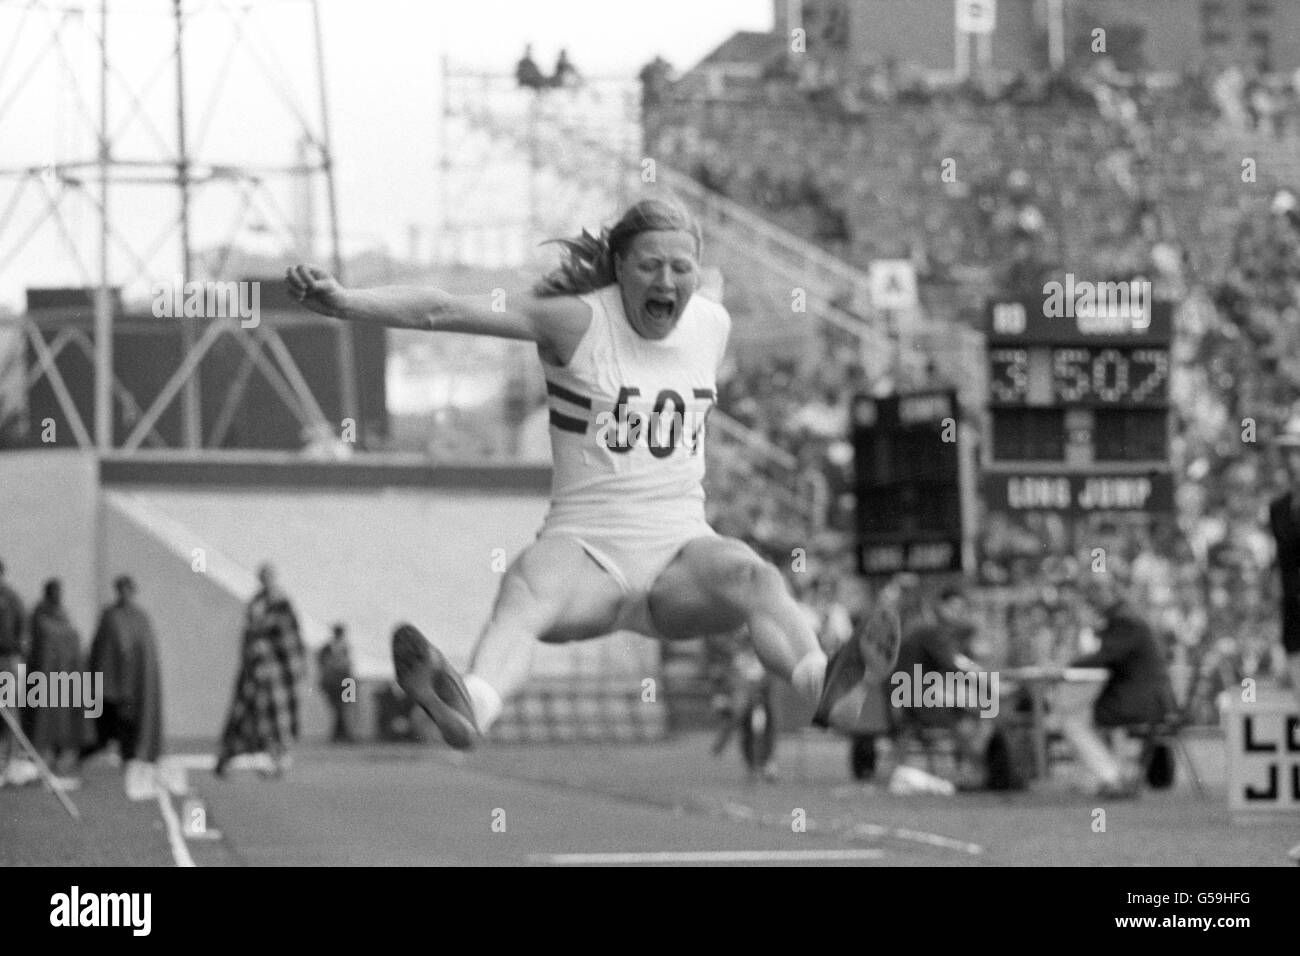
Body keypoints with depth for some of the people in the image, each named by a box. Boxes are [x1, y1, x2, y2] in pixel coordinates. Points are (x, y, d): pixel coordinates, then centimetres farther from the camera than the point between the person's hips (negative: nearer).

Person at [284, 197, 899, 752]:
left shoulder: (713, 324, 12)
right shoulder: (577, 322, -2)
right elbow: (444, 312, -11)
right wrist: (343, 302, -21)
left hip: (680, 551, 3)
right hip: (585, 544, -3)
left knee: (753, 577, -30)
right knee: (526, 592, -37)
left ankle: (818, 682, -60)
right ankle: (471, 707, -68)